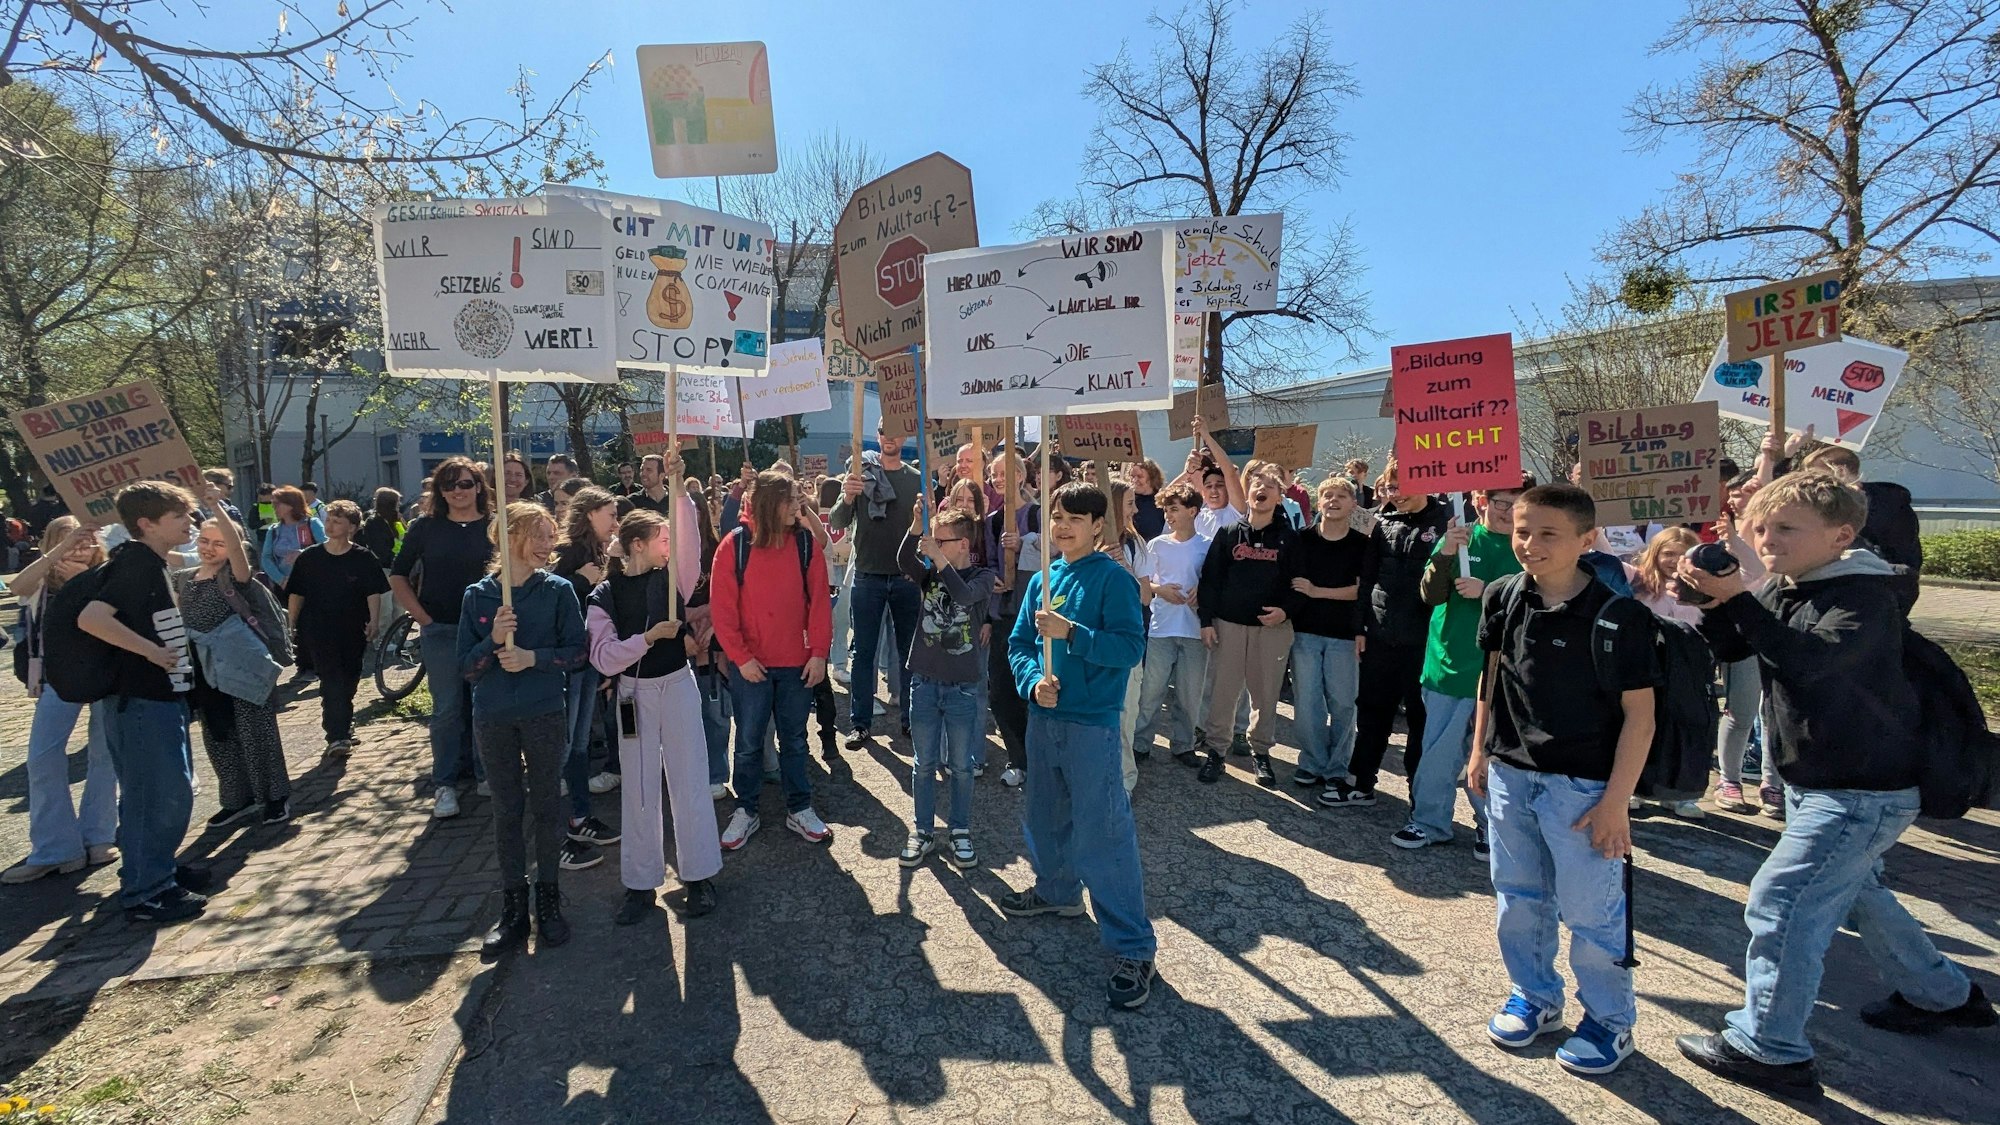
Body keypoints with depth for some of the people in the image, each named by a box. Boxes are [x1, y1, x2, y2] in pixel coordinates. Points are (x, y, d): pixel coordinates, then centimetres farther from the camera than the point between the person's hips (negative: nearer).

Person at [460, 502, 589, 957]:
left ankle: (548, 899, 23)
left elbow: (578, 650, -5)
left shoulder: (558, 590, -3)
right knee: (506, 812, 10)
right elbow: (466, 667, -1)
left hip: (545, 715, -1)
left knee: (546, 807, 8)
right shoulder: (477, 596, 0)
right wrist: (494, 640, -19)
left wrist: (533, 657, -18)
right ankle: (513, 908, 21)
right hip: (493, 719, 1)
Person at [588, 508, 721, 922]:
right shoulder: (605, 595, -5)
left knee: (690, 783, 4)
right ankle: (641, 883, 20)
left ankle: (699, 875, 16)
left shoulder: (672, 577, -1)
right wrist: (648, 637, -21)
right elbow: (604, 658, -10)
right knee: (639, 788, 8)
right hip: (634, 693, -1)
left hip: (678, 685, 1)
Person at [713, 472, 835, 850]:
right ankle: (745, 811, 26)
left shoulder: (806, 543, -2)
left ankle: (799, 809, 26)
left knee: (794, 739, 13)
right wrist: (740, 657, -10)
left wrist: (819, 653, -6)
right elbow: (722, 607, -6)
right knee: (748, 743, 10)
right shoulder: (735, 545, -7)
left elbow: (819, 601, -1)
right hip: (750, 665, -1)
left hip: (797, 663, 1)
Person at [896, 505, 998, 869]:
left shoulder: (982, 577, -4)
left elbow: (965, 595, -25)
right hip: (924, 681, 3)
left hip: (963, 686, -2)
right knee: (924, 763, 11)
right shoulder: (928, 572, 3)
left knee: (961, 765, 9)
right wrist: (916, 525, -32)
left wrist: (938, 558, -29)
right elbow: (903, 560, -18)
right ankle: (922, 832, 24)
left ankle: (960, 832, 24)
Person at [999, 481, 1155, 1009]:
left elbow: (1131, 647, -17)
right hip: (1044, 716, 7)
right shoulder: (1042, 580, 9)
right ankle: (1056, 890, 47)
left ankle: (1133, 948, 4)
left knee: (1102, 833, -7)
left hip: (1092, 723, -7)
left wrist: (1070, 632, -25)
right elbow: (1018, 643, 9)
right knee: (1044, 816, 23)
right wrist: (1034, 680, -10)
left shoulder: (1113, 578, -10)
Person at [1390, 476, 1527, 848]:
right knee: (1438, 750, 8)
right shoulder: (1460, 537, 2)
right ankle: (1429, 821, 21)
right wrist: (1445, 555, -22)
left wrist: (1486, 592, -24)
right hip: (1447, 663, 1)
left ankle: (1490, 827, 25)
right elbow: (1430, 595, -6)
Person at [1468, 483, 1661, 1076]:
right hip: (1510, 775, 5)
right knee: (1518, 899, 17)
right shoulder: (1502, 598, -2)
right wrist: (1480, 752, 13)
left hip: (1583, 785, -5)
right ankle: (1536, 997, 37)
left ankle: (1610, 1019, 29)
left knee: (1590, 910, 6)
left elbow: (1639, 714, -11)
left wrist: (1616, 800, -13)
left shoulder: (1618, 616, -15)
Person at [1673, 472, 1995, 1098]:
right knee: (1853, 893, 27)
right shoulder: (1780, 590, 3)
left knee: (1780, 903, -10)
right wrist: (1712, 601, -17)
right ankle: (1944, 997, 49)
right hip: (1814, 781, 9)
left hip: (1863, 793, -9)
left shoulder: (1866, 597, -21)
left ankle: (1770, 1051, 2)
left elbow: (1810, 658, -38)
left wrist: (1735, 599, -43)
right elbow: (1730, 648, 1)